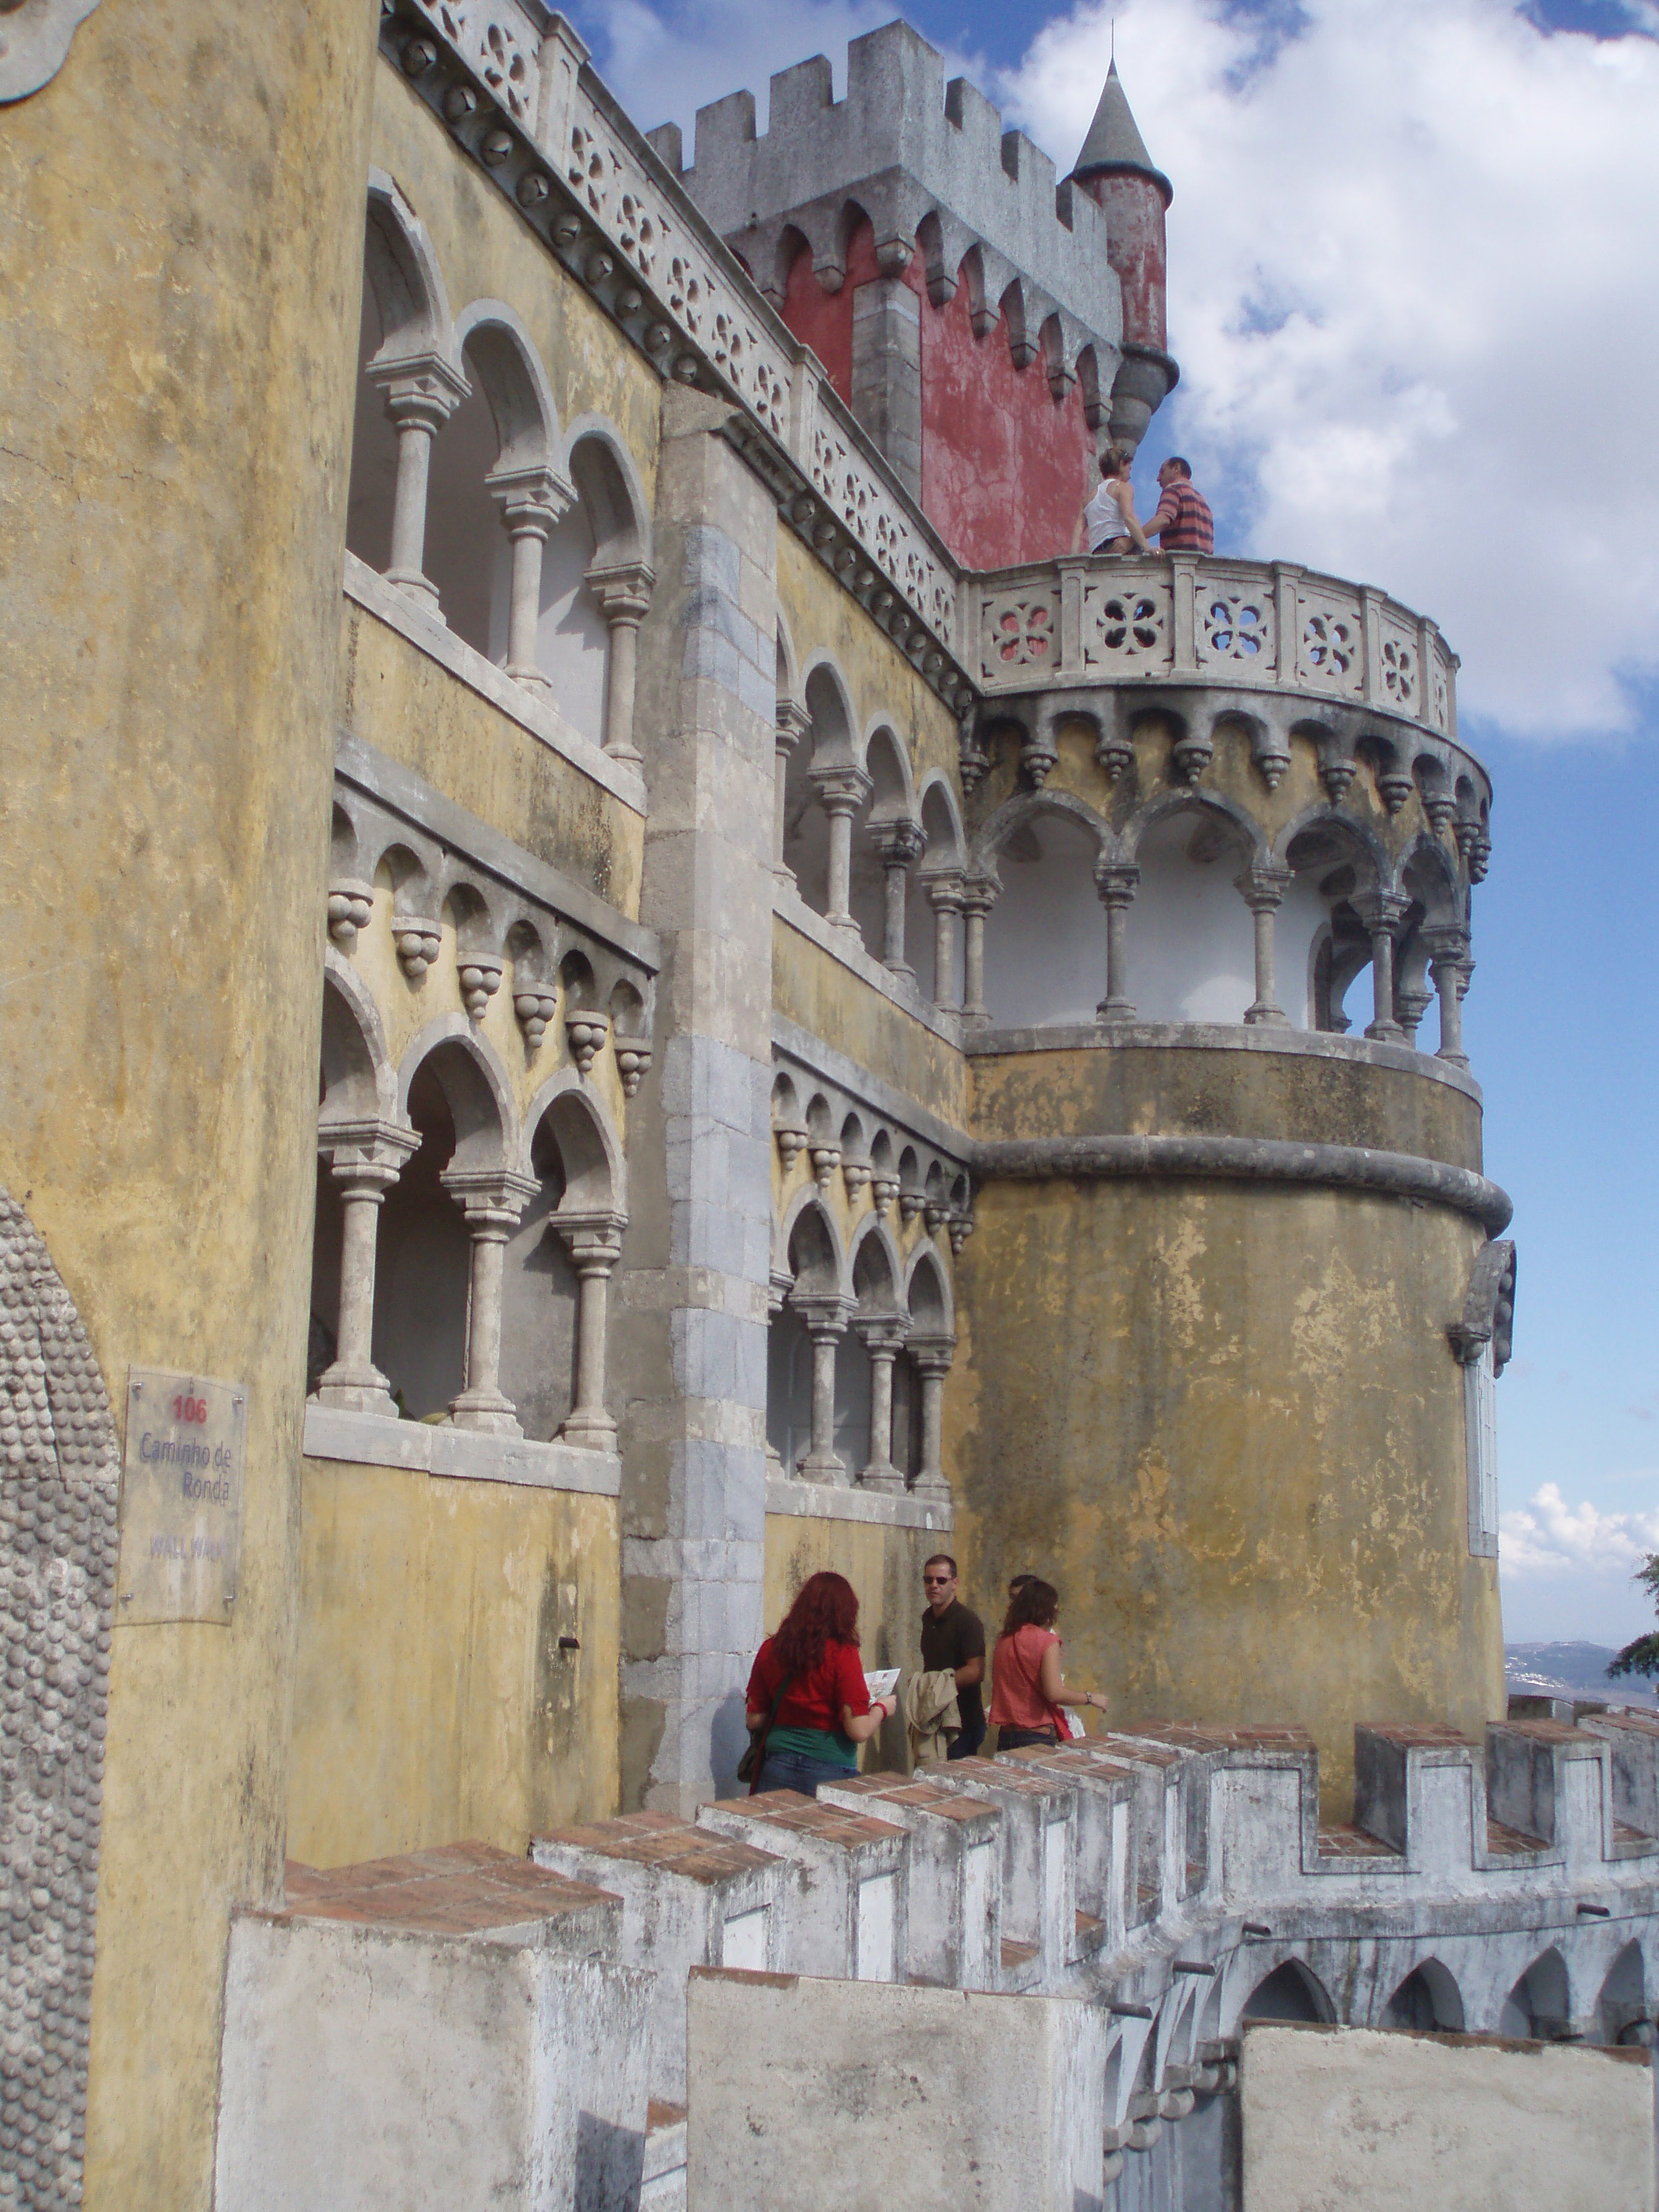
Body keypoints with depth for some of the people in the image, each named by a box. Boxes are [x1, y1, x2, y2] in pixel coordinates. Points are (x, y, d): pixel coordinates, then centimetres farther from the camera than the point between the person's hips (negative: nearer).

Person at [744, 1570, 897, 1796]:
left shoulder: (770, 1650, 0)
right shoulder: (842, 1654, -12)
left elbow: (754, 1719, 7)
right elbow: (859, 1731, -14)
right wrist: (882, 1708, 5)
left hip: (777, 1770, 4)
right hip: (829, 1773, -4)